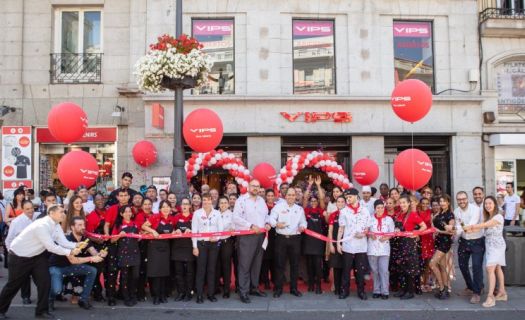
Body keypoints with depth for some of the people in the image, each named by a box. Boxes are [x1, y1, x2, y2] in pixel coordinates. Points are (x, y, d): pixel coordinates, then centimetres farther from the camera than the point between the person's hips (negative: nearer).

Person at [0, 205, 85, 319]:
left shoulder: (55, 225, -4)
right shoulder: (42, 225, -33)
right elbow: (51, 246, -31)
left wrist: (76, 245, -19)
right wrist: (70, 252, -24)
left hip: (37, 255, 8)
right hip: (19, 256, -8)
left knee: (45, 282, -1)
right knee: (13, 285, 6)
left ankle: (42, 310, 13)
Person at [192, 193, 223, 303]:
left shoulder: (217, 213, 7)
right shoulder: (197, 213, 2)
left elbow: (220, 229, 6)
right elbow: (194, 230, 0)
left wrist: (216, 237, -14)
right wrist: (195, 246, -5)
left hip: (214, 243, 2)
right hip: (201, 243, -2)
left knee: (212, 269, 5)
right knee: (201, 269, -2)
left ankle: (211, 293, 12)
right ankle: (199, 295, 2)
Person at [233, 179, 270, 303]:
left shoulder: (262, 200, 16)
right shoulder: (242, 200, -6)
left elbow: (266, 215, 24)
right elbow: (236, 218, -14)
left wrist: (267, 223, 2)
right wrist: (251, 226, -18)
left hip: (260, 236, 7)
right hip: (246, 236, -6)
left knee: (257, 264, 13)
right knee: (245, 265, -4)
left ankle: (254, 287, 24)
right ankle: (243, 292, 1)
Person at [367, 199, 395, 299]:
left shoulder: (389, 219, 4)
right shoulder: (370, 219, 3)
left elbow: (392, 233, 5)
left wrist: (386, 237, -13)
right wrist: (370, 235, -13)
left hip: (384, 248, -1)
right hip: (372, 248, 1)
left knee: (384, 270, -5)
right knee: (375, 270, 7)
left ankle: (384, 291, 2)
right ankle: (376, 291, 17)